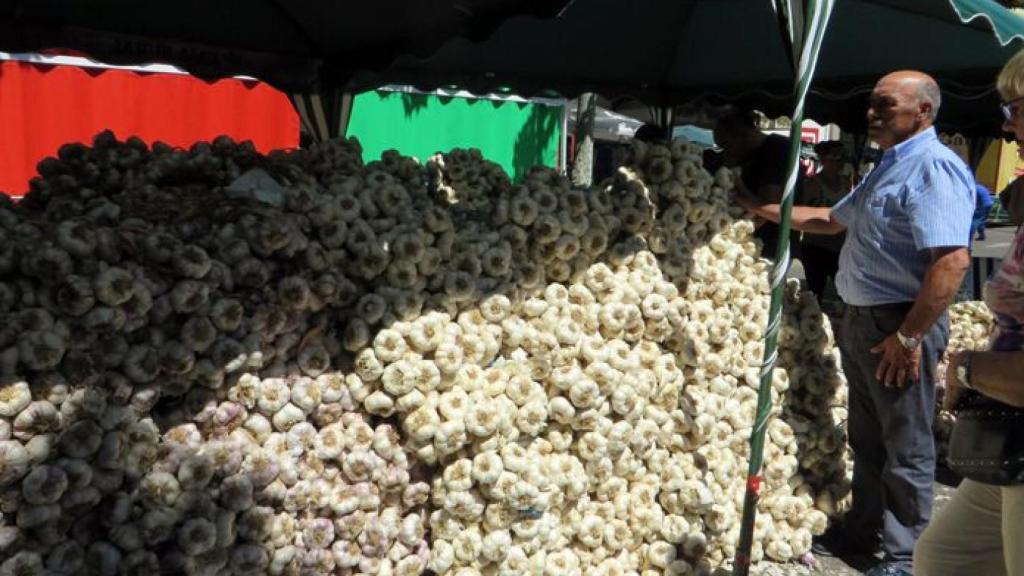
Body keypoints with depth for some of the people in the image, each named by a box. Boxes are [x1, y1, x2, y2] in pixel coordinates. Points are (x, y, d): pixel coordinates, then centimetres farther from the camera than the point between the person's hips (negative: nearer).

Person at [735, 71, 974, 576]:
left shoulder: (934, 168, -16)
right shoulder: (887, 169, 16)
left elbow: (952, 259, -26)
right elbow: (834, 219, 30)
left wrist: (909, 335, -25)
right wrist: (767, 211, 25)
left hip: (900, 325, -10)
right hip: (860, 320, 10)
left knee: (905, 448, 2)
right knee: (866, 439, 19)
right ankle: (861, 533, 34)